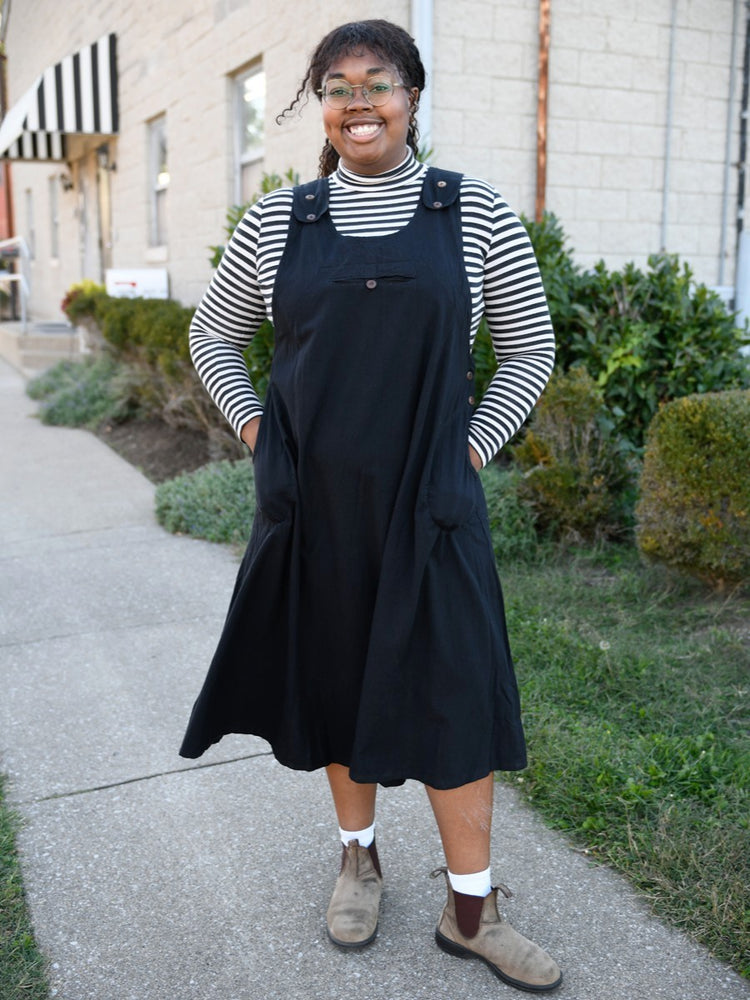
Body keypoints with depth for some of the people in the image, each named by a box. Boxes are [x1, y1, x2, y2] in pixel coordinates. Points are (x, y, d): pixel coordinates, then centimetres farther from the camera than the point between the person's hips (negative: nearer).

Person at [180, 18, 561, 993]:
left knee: (454, 691, 1)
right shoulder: (277, 220, 4)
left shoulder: (476, 214, 0)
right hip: (313, 500, 2)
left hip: (427, 500, -1)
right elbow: (213, 336, 15)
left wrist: (472, 446, 0)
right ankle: (359, 856, 36)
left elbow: (531, 348, 7)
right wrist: (253, 430, 5)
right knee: (334, 675, 13)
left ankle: (471, 908, 19)